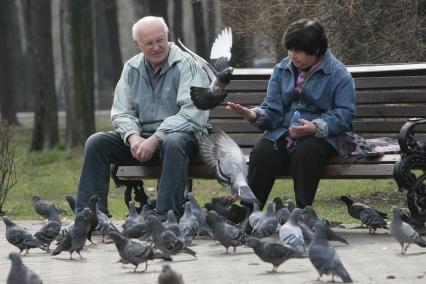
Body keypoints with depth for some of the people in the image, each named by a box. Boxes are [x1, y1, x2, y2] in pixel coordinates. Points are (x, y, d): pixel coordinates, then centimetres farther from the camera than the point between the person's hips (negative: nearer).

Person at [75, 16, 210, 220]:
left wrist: (156, 138, -24)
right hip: (141, 135, 5)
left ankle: (166, 217, -41)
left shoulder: (186, 65, -8)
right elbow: (121, 113, 8)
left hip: (181, 134, -5)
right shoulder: (131, 68, 10)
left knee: (173, 143, -40)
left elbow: (192, 113, -18)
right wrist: (133, 137, -15)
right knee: (95, 142, -12)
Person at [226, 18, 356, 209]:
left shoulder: (338, 74, -2)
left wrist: (316, 127, -25)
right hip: (283, 132, 4)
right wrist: (254, 115, -18)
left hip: (321, 135, -4)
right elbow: (273, 109, 5)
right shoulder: (282, 70, 12)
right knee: (261, 154, -26)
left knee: (305, 153, -37)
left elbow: (344, 114, -10)